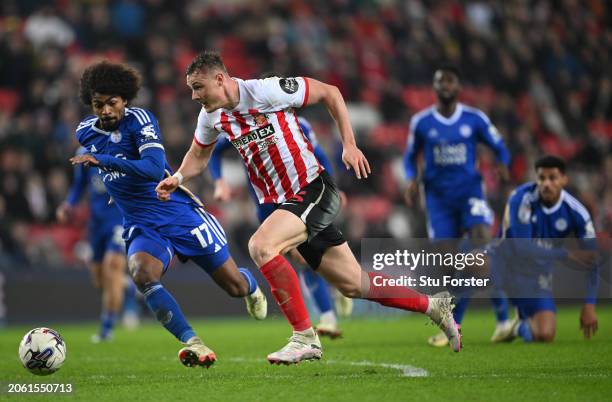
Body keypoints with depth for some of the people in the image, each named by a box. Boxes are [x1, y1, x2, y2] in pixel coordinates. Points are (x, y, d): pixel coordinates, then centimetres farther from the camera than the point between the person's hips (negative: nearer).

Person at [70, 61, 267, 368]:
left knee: (236, 286, 6)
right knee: (142, 274, -33)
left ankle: (251, 286, 46)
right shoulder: (85, 132, 2)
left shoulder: (139, 120, -15)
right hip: (142, 227, 3)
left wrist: (103, 160, -37)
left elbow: (155, 168, -30)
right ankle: (192, 344, -35)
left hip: (181, 214, -3)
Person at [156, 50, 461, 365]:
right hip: (283, 203, 7)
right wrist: (178, 178, 1)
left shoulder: (266, 91, -18)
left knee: (260, 246, -28)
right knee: (353, 285, 9)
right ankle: (432, 306, 28)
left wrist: (349, 144, -11)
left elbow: (330, 92, -8)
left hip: (312, 190, -7)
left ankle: (304, 338, -21)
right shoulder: (211, 116, 3)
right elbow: (198, 156, 21)